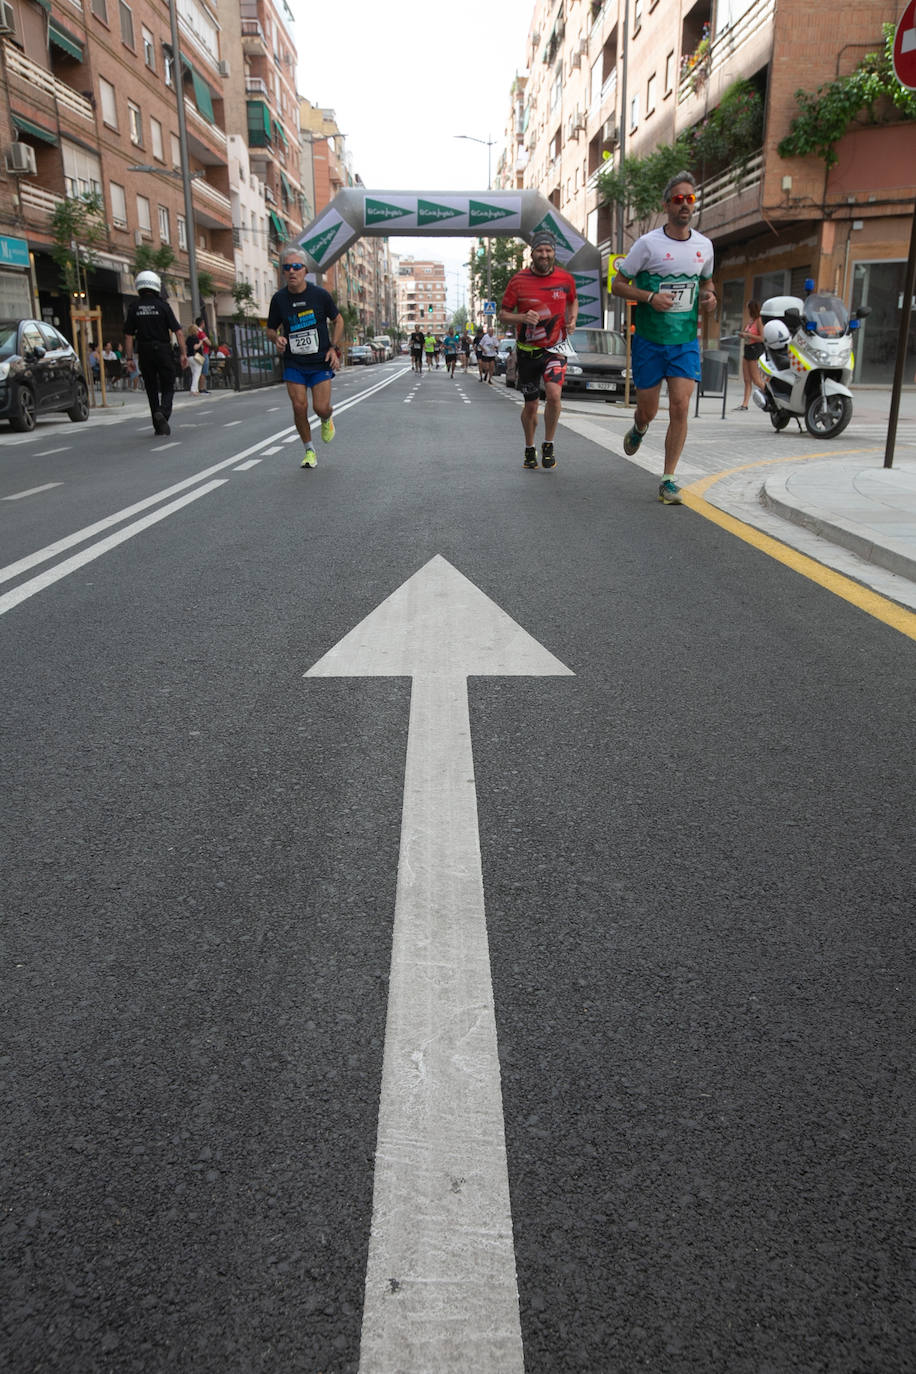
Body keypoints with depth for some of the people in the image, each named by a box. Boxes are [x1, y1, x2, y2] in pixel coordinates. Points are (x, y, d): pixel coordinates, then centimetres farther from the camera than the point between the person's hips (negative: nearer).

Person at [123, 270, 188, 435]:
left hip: (144, 353, 2)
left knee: (152, 390, 11)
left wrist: (129, 358, 4)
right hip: (163, 352, -2)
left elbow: (128, 335, 2)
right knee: (168, 388, 5)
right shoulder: (163, 305, -4)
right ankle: (163, 413, -23)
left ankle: (158, 427, 11)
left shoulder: (133, 307, 3)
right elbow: (177, 331, -9)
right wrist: (183, 353, -7)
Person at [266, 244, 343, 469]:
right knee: (299, 407, -8)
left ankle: (326, 420, 32)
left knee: (321, 407, -8)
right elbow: (271, 329, 10)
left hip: (320, 361, -1)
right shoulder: (279, 298, -2)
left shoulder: (320, 294, -5)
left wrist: (334, 347, -3)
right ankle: (309, 451, 12)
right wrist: (277, 339, -14)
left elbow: (337, 320, 9)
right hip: (293, 364, 1)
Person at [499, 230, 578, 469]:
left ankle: (548, 446, -3)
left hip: (554, 348, 0)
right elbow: (503, 314, -2)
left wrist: (572, 319, 0)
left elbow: (573, 300, 20)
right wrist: (523, 318, -22)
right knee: (530, 405, 8)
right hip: (527, 350, 0)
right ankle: (529, 449, 31)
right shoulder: (518, 280, -7)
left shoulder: (565, 278, -1)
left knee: (554, 394, -23)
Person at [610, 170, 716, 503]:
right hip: (649, 339, -2)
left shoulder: (704, 245, 8)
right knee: (648, 410, 6)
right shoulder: (648, 243, -5)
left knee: (680, 407, -11)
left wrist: (709, 296, 2)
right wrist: (650, 297, -18)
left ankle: (668, 481, -3)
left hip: (686, 341, 2)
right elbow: (618, 285, -3)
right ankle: (638, 431, 46)